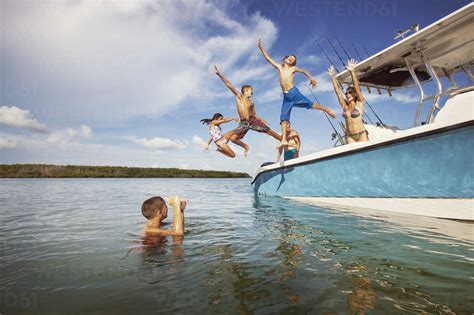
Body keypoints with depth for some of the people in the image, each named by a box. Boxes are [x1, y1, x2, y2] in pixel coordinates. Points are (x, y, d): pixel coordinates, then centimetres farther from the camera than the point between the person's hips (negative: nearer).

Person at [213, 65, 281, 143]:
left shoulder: (251, 102, 13)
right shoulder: (238, 96, 6)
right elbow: (229, 85, 0)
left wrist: (262, 121, 12)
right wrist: (219, 74, -5)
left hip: (252, 120, 1)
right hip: (243, 122, -1)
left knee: (269, 131, -7)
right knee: (233, 139, -11)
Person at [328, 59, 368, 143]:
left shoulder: (359, 103, 1)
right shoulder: (345, 106, 9)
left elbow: (356, 87, -10)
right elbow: (337, 90, 9)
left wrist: (352, 72, -18)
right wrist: (332, 77, 9)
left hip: (361, 134, -3)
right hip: (349, 137, 3)